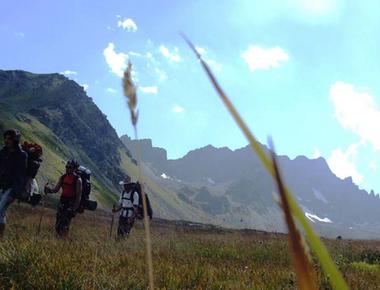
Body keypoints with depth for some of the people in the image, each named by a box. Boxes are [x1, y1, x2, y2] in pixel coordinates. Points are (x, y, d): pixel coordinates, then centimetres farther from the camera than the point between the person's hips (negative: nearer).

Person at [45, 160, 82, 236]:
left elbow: (78, 196, -11)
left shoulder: (78, 180, -12)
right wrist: (49, 189, -12)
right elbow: (56, 189, 8)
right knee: (58, 224, 7)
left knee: (64, 225, -12)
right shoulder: (63, 177, 6)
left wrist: (75, 208, -13)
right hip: (62, 201, 6)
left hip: (71, 204, -6)